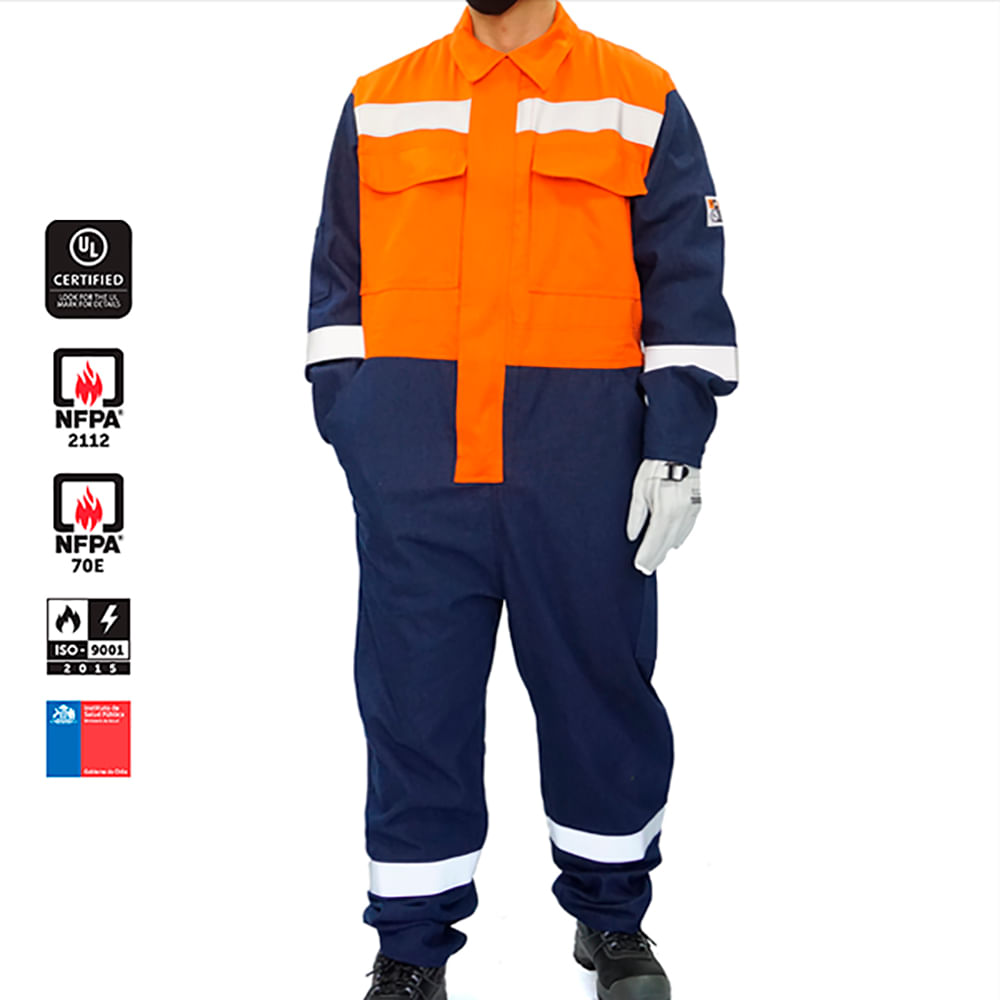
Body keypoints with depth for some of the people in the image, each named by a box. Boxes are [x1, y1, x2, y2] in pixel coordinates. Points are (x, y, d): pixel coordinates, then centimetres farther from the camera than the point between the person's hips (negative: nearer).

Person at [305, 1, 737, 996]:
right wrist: (351, 432, 5)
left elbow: (687, 287, 4)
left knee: (599, 687, 9)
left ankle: (611, 919, 31)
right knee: (413, 700, 5)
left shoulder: (640, 101, 7)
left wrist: (675, 451, -3)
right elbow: (338, 281, 14)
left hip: (583, 467, -1)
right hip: (413, 474, 1)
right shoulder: (377, 104, 12)